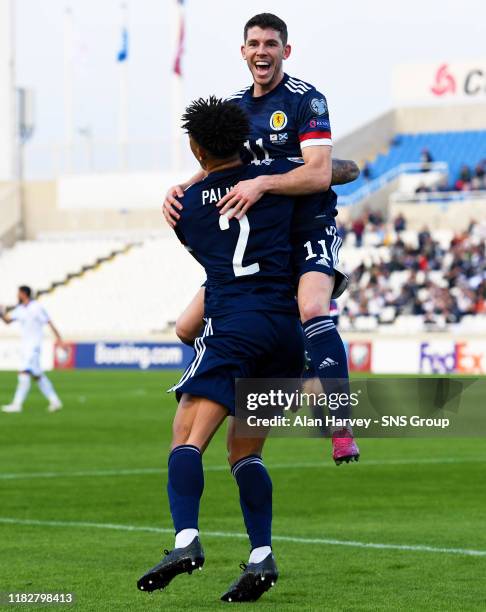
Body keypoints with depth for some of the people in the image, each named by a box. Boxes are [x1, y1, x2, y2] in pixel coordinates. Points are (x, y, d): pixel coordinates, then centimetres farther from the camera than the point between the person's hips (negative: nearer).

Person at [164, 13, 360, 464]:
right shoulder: (233, 106, 12)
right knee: (189, 329, 2)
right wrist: (181, 190, -5)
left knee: (312, 310, -36)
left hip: (309, 229, -7)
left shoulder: (306, 100, -9)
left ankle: (342, 431, -36)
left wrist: (262, 184, -32)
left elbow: (320, 174, -20)